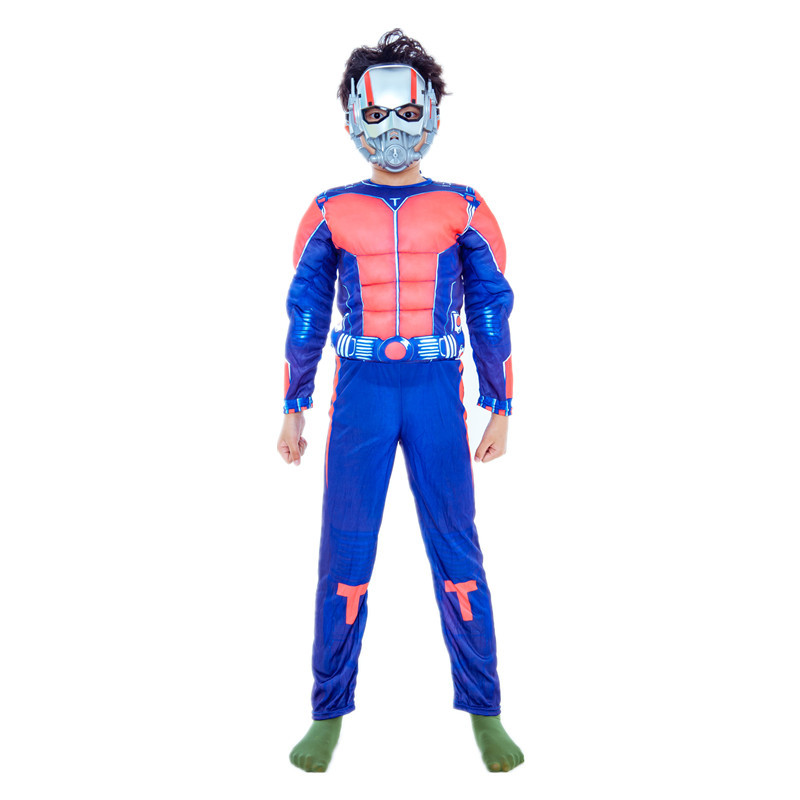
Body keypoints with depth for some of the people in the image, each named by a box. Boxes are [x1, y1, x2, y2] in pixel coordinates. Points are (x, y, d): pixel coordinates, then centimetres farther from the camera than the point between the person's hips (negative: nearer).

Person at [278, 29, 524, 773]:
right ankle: (329, 713, 16)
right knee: (344, 553, 1)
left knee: (457, 551, 1)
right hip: (359, 396, 1)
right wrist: (293, 410, 5)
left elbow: (491, 311, 6)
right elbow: (306, 313, 8)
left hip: (437, 397, 0)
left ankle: (483, 712, 16)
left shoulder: (464, 209, 5)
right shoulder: (330, 211, 7)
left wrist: (501, 410, 2)